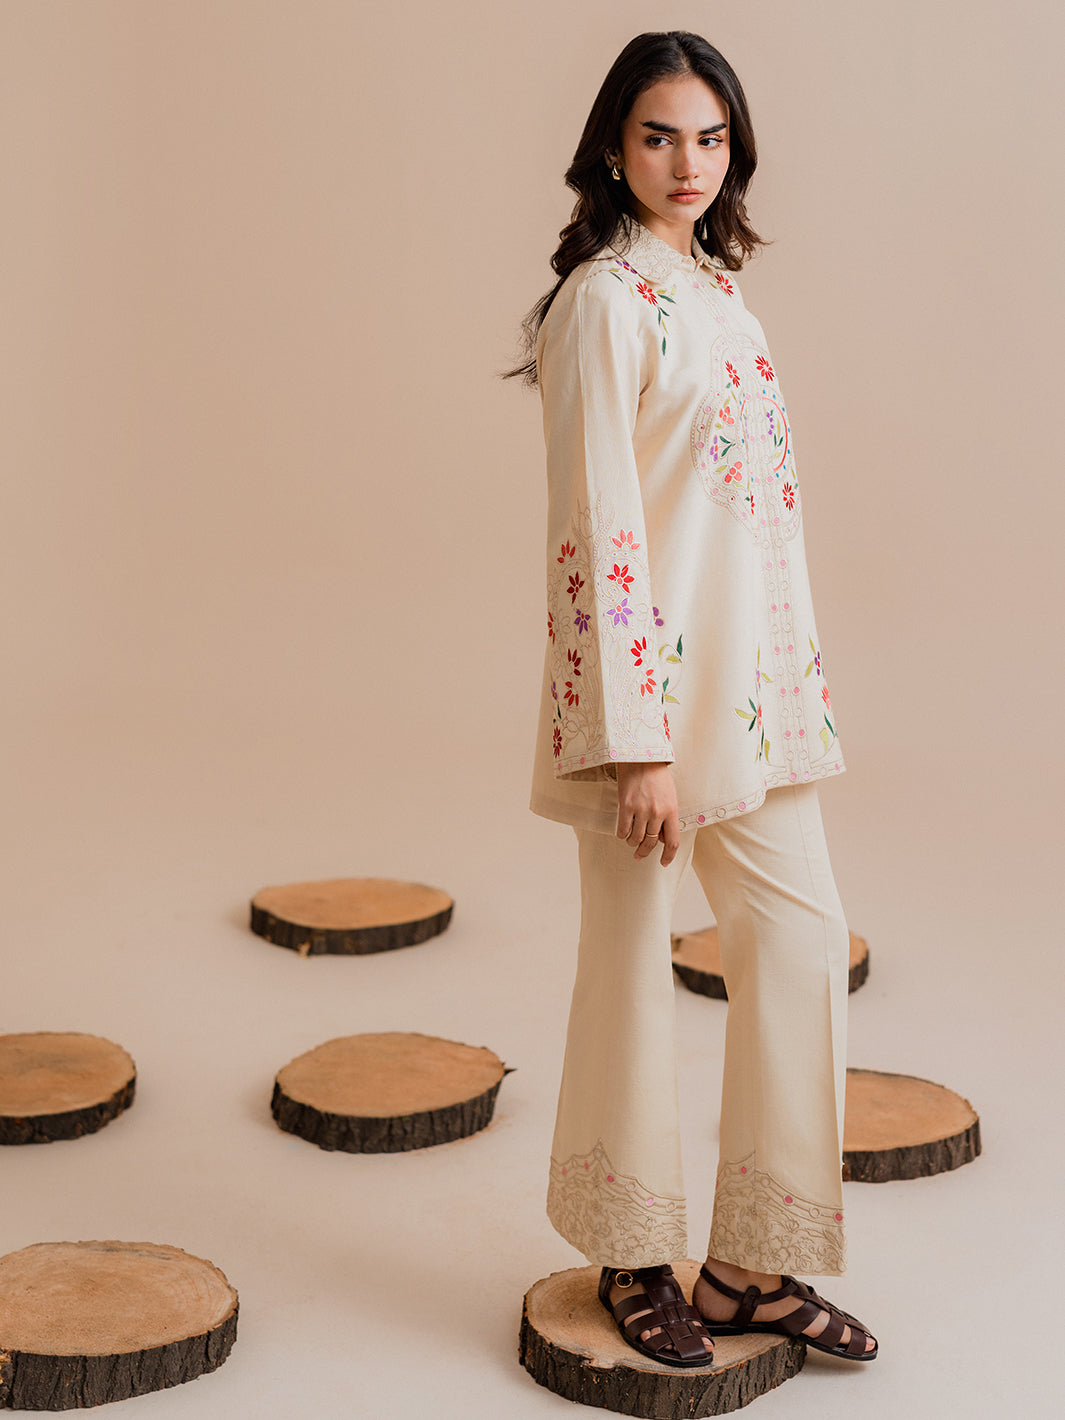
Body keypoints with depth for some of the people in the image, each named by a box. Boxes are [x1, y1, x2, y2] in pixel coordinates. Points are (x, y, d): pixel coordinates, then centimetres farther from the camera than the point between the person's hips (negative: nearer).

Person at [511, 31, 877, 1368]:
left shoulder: (716, 289, 14)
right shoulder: (605, 300, -11)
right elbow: (599, 528, -17)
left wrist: (792, 690, 16)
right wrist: (640, 742, -19)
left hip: (753, 680, 8)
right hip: (648, 672, -8)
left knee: (803, 936, 8)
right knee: (632, 957, 6)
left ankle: (753, 1263, 19)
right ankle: (633, 1256, 24)